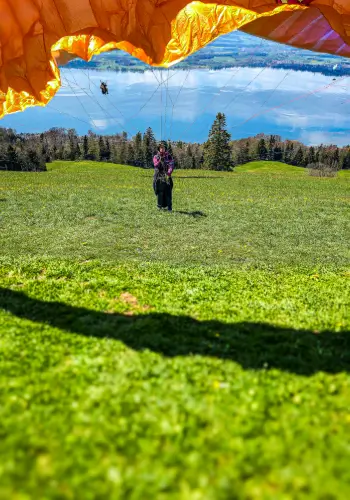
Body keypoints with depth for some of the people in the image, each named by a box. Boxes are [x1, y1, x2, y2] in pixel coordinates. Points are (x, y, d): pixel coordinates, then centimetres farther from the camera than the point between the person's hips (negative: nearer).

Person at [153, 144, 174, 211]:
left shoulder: (169, 156, 5)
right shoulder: (156, 157, 8)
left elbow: (171, 166, -5)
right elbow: (156, 165, -8)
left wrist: (168, 173, -22)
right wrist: (160, 161, -28)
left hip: (167, 176, -1)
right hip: (159, 177, 1)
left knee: (168, 192, -7)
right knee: (160, 192, -2)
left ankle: (169, 207, -6)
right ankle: (160, 206, 10)